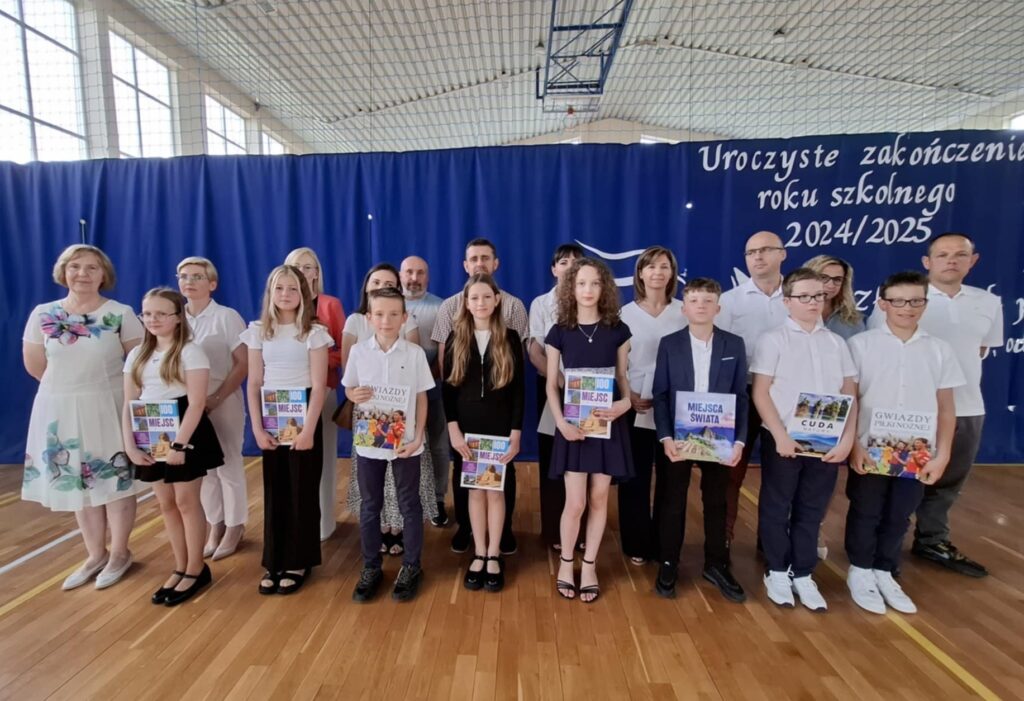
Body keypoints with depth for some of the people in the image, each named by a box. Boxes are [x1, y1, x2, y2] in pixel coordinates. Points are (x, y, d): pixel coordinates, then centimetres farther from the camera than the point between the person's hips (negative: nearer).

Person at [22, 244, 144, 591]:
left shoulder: (121, 314, -8)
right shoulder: (42, 315, 2)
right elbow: (34, 365, 11)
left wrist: (99, 387, -1)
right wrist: (70, 387, 8)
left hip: (108, 408, -4)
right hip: (60, 410, 4)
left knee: (115, 480, 5)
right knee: (77, 482, 14)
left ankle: (119, 554, 23)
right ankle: (95, 555, 30)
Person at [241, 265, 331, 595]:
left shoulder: (314, 332, -5)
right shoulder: (258, 331, 5)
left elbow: (319, 386, -9)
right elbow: (254, 384, 4)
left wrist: (308, 429, -15)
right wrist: (257, 429, -4)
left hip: (302, 415, -3)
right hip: (271, 418, 3)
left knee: (302, 489, 4)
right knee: (274, 489, 9)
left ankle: (299, 562, 19)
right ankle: (274, 562, 24)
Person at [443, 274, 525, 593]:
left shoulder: (510, 338, -1)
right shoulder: (456, 339, 2)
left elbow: (518, 388, -2)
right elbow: (447, 387, 0)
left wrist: (516, 431, -8)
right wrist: (453, 428, -8)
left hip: (500, 427, -1)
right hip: (467, 427, 1)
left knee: (495, 490, 6)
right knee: (475, 490, 10)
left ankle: (494, 555, 23)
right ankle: (479, 554, 25)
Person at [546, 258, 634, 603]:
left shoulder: (617, 330, 1)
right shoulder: (559, 332, -2)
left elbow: (624, 378, 6)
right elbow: (551, 386, 0)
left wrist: (624, 403, -15)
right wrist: (561, 422, -14)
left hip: (608, 423, 2)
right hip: (574, 425, -1)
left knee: (599, 499, 9)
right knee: (575, 502, 1)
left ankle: (589, 566, 28)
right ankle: (565, 562, 26)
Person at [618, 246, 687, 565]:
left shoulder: (684, 311, 3)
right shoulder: (626, 313, 2)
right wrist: (630, 397, -11)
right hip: (635, 409, 0)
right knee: (635, 478, 6)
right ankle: (637, 544, 23)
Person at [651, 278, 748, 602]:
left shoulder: (734, 345, 2)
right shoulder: (669, 344, -2)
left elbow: (741, 395, 2)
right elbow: (659, 394, -4)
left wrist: (739, 439, -6)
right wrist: (665, 436, -14)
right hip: (678, 437, -1)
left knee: (716, 503, 15)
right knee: (672, 502, 9)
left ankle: (717, 565, 33)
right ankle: (668, 564, 26)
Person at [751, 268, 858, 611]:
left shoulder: (836, 342, 8)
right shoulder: (773, 340, -4)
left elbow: (850, 394, 8)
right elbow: (760, 393, -8)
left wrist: (848, 438, -3)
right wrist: (780, 435, -14)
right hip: (783, 439, -3)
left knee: (812, 510, 13)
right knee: (776, 508, 8)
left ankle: (803, 574, 28)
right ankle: (777, 571, 24)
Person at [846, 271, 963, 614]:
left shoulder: (939, 349, 4)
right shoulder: (860, 344, -5)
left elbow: (946, 408, 6)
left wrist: (942, 455, 1)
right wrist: (853, 445, -11)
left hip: (917, 454, 3)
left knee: (899, 516, 14)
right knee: (866, 514, 10)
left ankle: (884, 572, 32)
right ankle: (860, 571, 27)